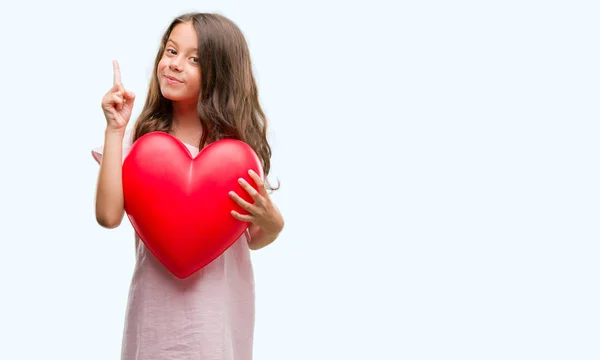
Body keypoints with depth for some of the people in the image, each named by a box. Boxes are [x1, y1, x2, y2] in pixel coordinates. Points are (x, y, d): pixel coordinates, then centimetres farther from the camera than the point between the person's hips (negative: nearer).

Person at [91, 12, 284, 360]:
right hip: (156, 302, 0)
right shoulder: (140, 137, -3)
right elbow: (109, 215, -18)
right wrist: (115, 130, -15)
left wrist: (273, 224, -16)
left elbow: (253, 240, 6)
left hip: (222, 302, 0)